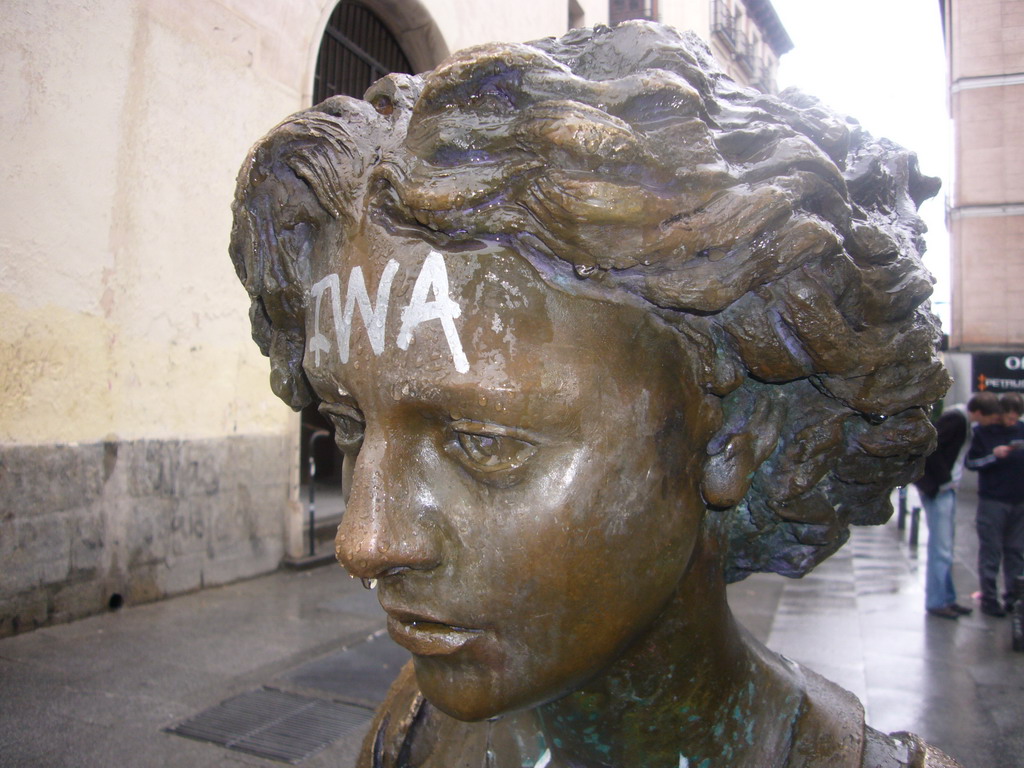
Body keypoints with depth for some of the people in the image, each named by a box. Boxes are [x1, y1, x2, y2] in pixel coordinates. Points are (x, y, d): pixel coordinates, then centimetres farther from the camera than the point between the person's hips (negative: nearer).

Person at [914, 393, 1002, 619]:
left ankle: (947, 598, 25)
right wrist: (944, 479, -18)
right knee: (941, 548, -3)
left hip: (947, 488, 9)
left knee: (945, 547, 15)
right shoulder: (955, 418, -18)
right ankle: (936, 602, 7)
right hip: (937, 489, -9)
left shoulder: (964, 421, 10)